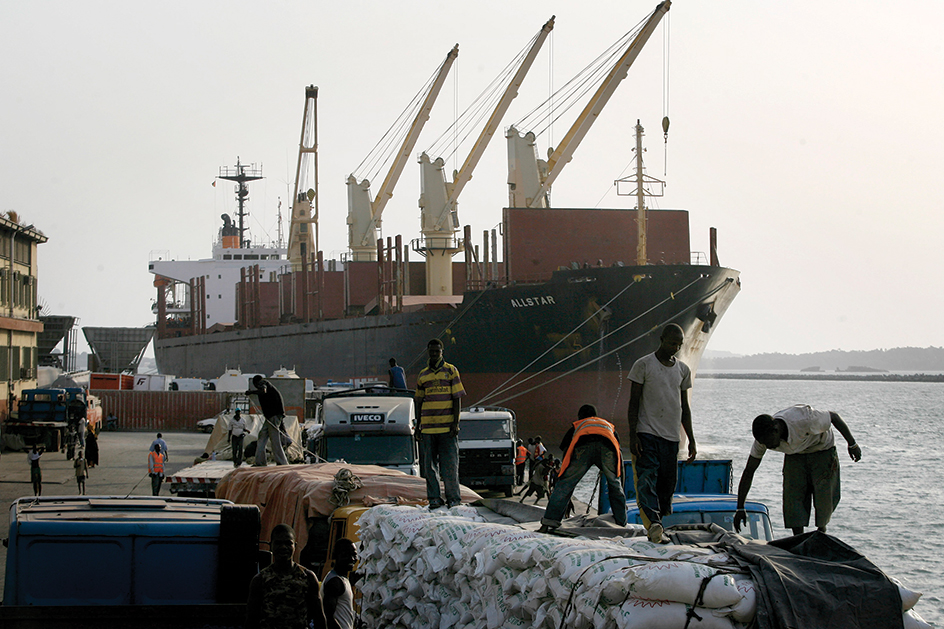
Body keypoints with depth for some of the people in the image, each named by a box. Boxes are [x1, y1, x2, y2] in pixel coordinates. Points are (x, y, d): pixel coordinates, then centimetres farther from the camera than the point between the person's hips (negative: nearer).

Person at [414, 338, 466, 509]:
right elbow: (419, 402, 16)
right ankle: (434, 498, 7)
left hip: (447, 427, -3)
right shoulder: (423, 375, 13)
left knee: (449, 465, -4)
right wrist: (418, 426, 10)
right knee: (430, 464, 2)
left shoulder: (451, 371, 4)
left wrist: (455, 423, -8)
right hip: (428, 427, 3)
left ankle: (453, 498, 3)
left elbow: (456, 399, 1)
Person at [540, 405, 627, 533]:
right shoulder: (609, 425, 46)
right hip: (607, 448, 1)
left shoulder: (576, 426, 42)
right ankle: (621, 523, 20)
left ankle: (549, 523, -3)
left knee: (565, 484, 7)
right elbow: (619, 457, 42)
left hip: (582, 447, -1)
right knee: (615, 485, 22)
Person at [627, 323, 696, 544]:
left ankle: (656, 526, 10)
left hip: (671, 436, 5)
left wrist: (691, 440, 14)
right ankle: (654, 524, -31)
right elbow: (633, 403, -3)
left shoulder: (683, 370, 14)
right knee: (647, 480, -19)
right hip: (647, 434, -5)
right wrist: (632, 436, -11)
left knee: (668, 484, 2)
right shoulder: (644, 365, -1)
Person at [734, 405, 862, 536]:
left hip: (822, 450, -3)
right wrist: (740, 509, -17)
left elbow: (834, 416, -21)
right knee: (793, 498, -11)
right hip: (795, 455, 3)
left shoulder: (804, 420, -40)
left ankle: (822, 531, 17)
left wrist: (852, 444, -10)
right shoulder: (764, 437, -25)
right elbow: (748, 472, -16)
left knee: (824, 498, -9)